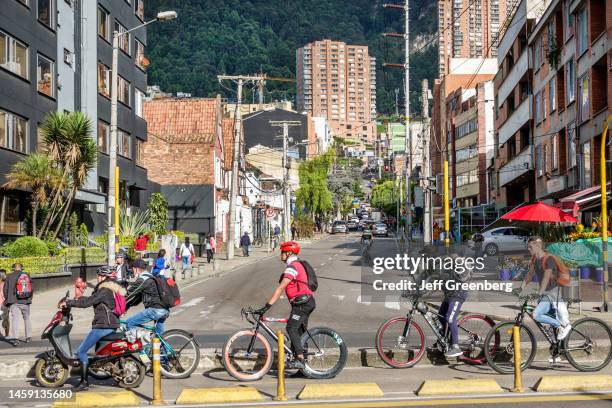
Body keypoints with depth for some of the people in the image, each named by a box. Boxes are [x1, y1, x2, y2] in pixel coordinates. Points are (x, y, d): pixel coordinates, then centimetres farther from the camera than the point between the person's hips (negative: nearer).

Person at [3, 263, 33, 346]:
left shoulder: (9, 276, 1)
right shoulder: (27, 276, 9)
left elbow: (5, 289, 1)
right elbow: (32, 288, 11)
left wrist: (7, 299, 16)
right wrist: (30, 298, 23)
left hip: (14, 302, -3)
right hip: (25, 302, 3)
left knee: (15, 319, -7)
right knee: (27, 318, 16)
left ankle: (15, 338, -18)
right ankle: (28, 337, 18)